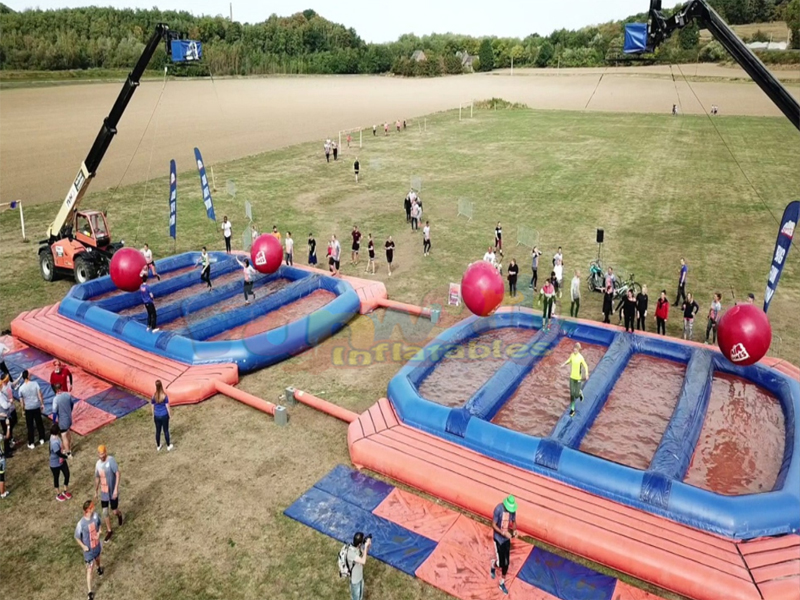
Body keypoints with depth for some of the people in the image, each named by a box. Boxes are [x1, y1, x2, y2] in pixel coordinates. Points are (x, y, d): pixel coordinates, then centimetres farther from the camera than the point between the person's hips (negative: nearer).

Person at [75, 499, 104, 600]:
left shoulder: (95, 515, -17)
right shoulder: (81, 524, -31)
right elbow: (77, 537, -16)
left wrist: (99, 531, -15)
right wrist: (83, 546, -23)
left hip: (97, 545, 5)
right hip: (89, 550, -5)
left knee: (97, 558, 34)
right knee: (89, 570, 6)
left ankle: (99, 567, 68)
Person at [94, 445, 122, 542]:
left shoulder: (111, 460, -21)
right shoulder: (98, 464, -2)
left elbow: (118, 474, -23)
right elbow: (97, 478, 13)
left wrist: (116, 489, -28)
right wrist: (96, 491, 20)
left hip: (113, 492, -5)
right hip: (103, 492, 5)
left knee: (114, 511, 8)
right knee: (105, 512, 5)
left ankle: (119, 515, 45)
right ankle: (110, 531, 24)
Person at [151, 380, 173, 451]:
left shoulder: (153, 396, -10)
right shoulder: (165, 396, -18)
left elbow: (152, 407, 0)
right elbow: (167, 407, -11)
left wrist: (153, 416, 14)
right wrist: (170, 415, 3)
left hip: (157, 416, 2)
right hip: (164, 416, -2)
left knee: (158, 431, 17)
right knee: (166, 431, 12)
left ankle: (158, 447, 32)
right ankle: (168, 446, 24)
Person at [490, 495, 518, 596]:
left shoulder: (513, 509, -10)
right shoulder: (498, 509, -26)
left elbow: (514, 521, 6)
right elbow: (493, 525, -19)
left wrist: (514, 530, -15)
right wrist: (504, 533, -30)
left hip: (507, 539, 4)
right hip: (498, 539, -4)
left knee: (506, 563, 9)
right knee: (500, 563, 1)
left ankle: (502, 583, 29)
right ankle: (493, 567, 38)